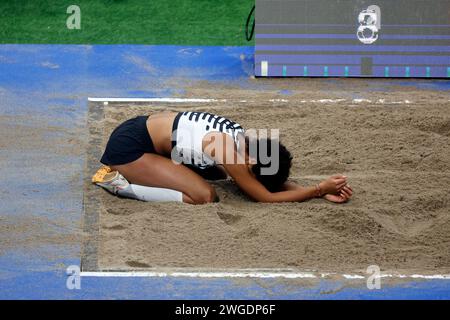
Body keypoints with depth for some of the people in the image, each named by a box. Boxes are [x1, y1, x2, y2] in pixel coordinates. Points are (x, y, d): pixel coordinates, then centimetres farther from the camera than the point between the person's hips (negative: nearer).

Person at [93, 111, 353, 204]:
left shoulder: (244, 138, 0)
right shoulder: (228, 151, -25)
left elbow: (273, 179, 7)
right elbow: (267, 197, -18)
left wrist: (324, 191, -4)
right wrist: (319, 189, -15)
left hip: (144, 129, 9)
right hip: (129, 146, -9)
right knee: (204, 196, -18)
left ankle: (127, 171, 17)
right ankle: (119, 183, -9)